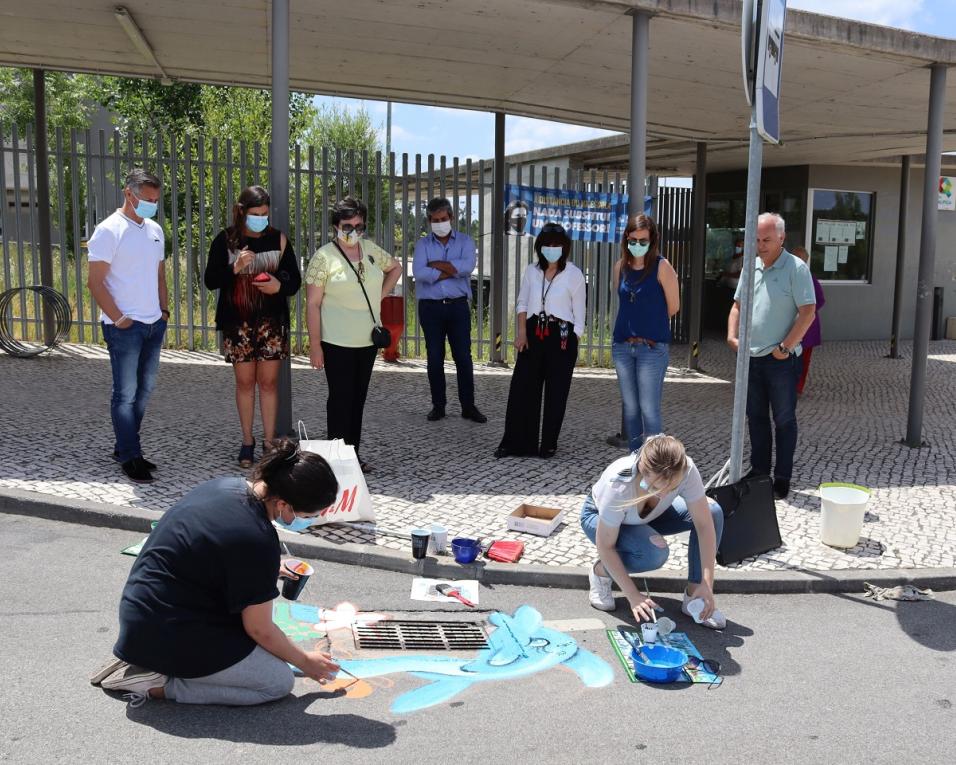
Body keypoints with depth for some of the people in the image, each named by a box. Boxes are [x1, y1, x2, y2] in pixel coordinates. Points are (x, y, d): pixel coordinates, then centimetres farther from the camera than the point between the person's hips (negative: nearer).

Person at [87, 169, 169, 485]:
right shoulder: (109, 230, -10)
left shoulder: (154, 230, 12)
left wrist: (164, 310, 10)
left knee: (144, 390, 13)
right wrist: (118, 318, -14)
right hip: (124, 327, -7)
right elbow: (95, 282, -12)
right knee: (126, 393, -2)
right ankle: (129, 458, 6)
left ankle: (123, 446, 25)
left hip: (154, 324, 7)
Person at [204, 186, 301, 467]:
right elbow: (211, 280, -2)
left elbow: (295, 280, 6)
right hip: (238, 322, 0)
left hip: (272, 321, 1)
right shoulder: (225, 240, -2)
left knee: (269, 382, 4)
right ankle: (247, 441, 18)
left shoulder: (278, 239, 2)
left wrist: (279, 286, -16)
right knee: (244, 382, 6)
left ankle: (269, 441, 13)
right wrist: (234, 269, -20)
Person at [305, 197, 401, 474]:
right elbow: (313, 304, -11)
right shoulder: (324, 257, -10)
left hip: (368, 341, 6)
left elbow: (395, 267, 25)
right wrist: (315, 345, -14)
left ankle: (354, 455, 22)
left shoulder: (371, 250, 6)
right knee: (341, 398, 0)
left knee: (359, 398, 12)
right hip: (337, 343, -5)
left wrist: (380, 295, 11)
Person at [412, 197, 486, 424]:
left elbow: (467, 266, -15)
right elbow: (419, 273, -13)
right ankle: (438, 405, 15)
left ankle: (468, 406, 9)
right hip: (430, 307, 1)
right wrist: (452, 270, -11)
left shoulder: (465, 241, 6)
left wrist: (435, 264, -10)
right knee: (435, 358, 5)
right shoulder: (422, 244, 6)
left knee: (463, 357, 0)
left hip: (458, 306, 0)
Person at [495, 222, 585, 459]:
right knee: (522, 389, 0)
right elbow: (522, 303, 9)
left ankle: (549, 445, 16)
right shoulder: (531, 271, 8)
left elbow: (579, 314, 1)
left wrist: (572, 342, -4)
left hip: (561, 335, -3)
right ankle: (517, 443, 8)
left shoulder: (574, 274, -2)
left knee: (556, 393, 4)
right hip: (533, 333, 3)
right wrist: (521, 332, -4)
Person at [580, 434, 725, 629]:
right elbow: (605, 546, -30)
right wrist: (633, 596, -32)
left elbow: (705, 524, -26)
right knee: (654, 552, -35)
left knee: (713, 511, -20)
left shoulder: (686, 471, -34)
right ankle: (601, 571, -4)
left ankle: (693, 596, -9)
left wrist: (707, 585, -31)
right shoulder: (618, 485, -41)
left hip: (647, 517, 4)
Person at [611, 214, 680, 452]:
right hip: (622, 345, 5)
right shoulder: (619, 266, 7)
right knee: (630, 408, 11)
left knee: (649, 409, -7)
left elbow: (673, 307, -2)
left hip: (652, 346, -5)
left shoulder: (662, 267, -7)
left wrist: (650, 322, 11)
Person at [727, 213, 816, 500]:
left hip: (781, 360, -6)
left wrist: (785, 347, -17)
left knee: (784, 420, 3)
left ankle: (782, 479, 11)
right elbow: (738, 305, 18)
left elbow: (808, 312, -14)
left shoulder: (796, 268, -9)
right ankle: (758, 471, 26)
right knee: (756, 417, 14)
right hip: (751, 356, 6)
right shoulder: (751, 267, 11)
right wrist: (732, 335, 3)